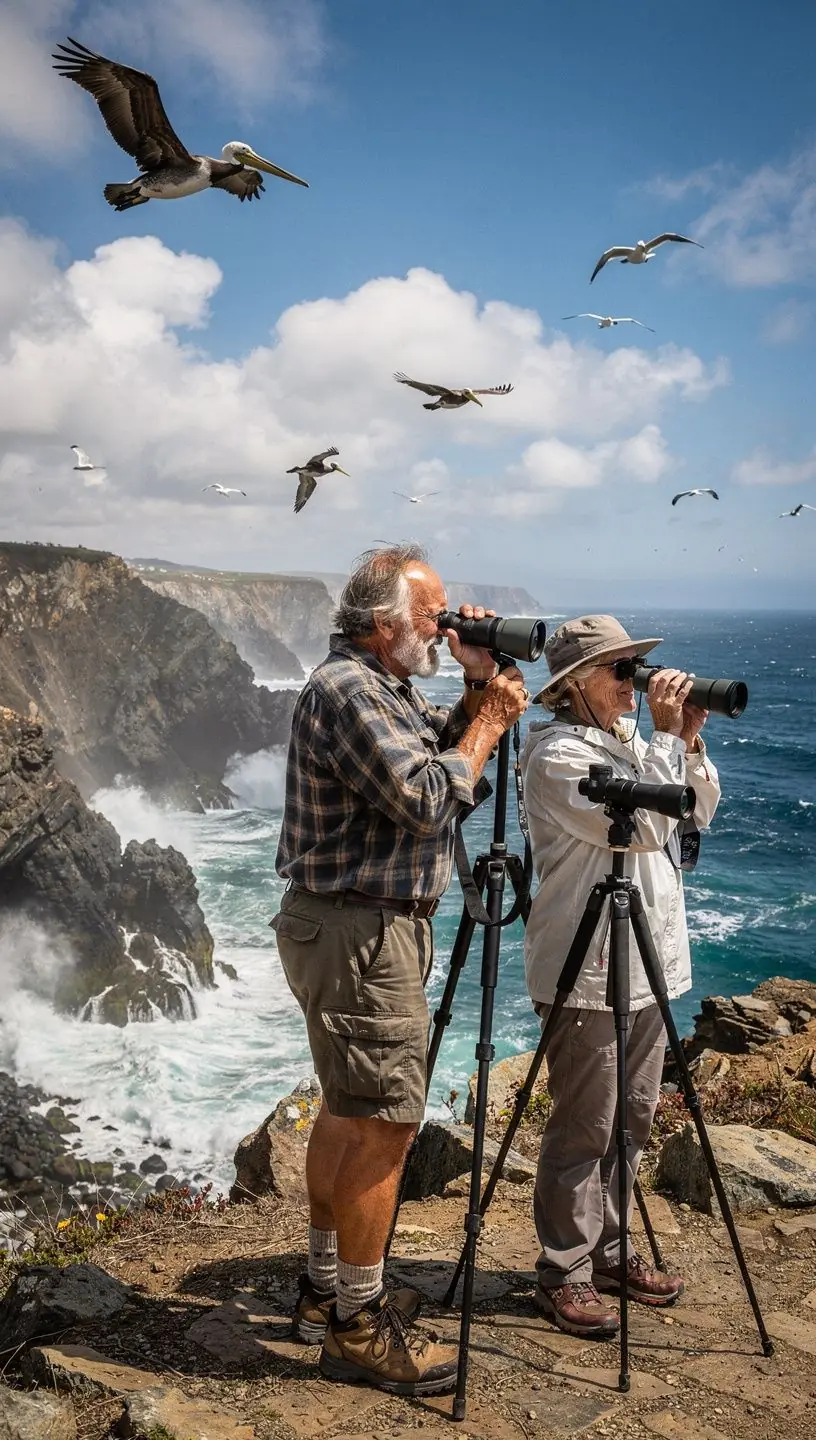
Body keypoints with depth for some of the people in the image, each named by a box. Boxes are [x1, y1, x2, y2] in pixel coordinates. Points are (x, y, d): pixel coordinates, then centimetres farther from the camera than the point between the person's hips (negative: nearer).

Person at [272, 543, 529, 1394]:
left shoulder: (381, 685, 13)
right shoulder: (346, 691, -19)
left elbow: (440, 755, 16)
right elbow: (429, 803, -25)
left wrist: (476, 691, 3)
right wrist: (488, 724, -12)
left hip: (367, 928, 11)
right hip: (359, 934, -11)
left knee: (348, 1112, 18)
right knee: (383, 1122, -4)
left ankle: (326, 1288, 31)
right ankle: (357, 1327, 9)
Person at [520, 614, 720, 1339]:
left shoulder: (630, 739, 12)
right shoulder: (557, 754, -15)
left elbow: (697, 814, 13)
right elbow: (641, 825, -23)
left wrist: (691, 743, -1)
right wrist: (667, 737, -18)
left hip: (649, 967, 9)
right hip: (588, 976, -9)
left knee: (630, 1122, 17)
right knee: (582, 1131, 1)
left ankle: (608, 1251, 32)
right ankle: (564, 1276, 14)